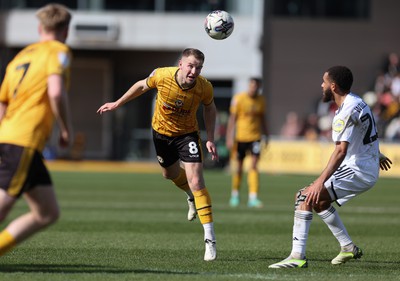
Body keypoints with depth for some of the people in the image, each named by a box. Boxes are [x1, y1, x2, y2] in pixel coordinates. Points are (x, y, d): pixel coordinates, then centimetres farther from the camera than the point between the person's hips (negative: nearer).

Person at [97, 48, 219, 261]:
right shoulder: (161, 75, -28)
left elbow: (209, 108, -3)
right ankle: (192, 197, 60)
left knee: (196, 181, -16)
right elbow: (142, 86, -5)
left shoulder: (205, 88, -27)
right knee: (170, 173, 24)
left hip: (187, 133, -3)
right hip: (161, 132, 3)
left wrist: (210, 139, -8)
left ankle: (210, 239, -15)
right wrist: (117, 104, 3)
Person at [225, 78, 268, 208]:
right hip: (241, 137, -2)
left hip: (255, 136, 2)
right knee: (239, 166, 6)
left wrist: (265, 135, 17)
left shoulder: (261, 100, 6)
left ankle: (253, 197, -13)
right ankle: (235, 195, 24)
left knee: (254, 165, -9)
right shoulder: (239, 99, -7)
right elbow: (232, 119, -5)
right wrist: (230, 138, -8)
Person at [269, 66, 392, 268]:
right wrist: (376, 154, 50)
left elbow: (341, 150, -30)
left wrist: (320, 182, -36)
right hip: (368, 170, 10)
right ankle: (348, 248, 29)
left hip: (357, 172, -10)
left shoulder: (347, 111, -20)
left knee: (305, 196, -19)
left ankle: (297, 256, -26)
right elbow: (369, 134, 31)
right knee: (319, 201, 24)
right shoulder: (358, 103, 11)